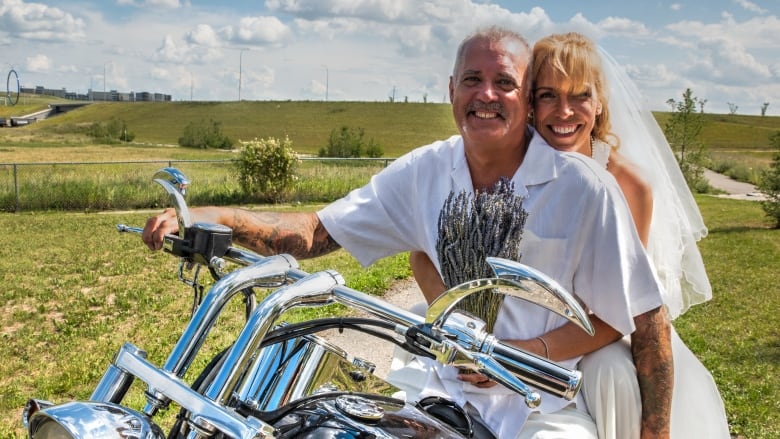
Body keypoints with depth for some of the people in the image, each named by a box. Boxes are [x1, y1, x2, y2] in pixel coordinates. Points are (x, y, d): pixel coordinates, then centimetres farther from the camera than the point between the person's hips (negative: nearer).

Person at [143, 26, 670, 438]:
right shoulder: (425, 171, -2)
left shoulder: (582, 186, -13)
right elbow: (315, 232, -4)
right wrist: (201, 218, -16)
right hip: (449, 396, 3)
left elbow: (641, 317, -7)